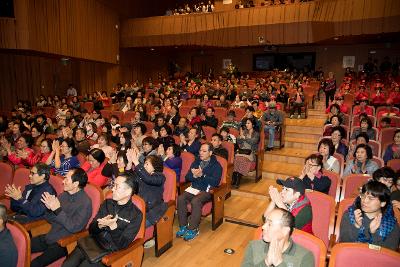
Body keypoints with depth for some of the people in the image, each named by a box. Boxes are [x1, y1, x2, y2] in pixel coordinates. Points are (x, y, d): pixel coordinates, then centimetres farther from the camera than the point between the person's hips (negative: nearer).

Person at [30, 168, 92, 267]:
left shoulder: (85, 202, -18)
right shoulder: (64, 194, 3)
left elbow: (74, 228, -22)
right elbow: (49, 219, 10)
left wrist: (57, 209, -25)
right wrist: (50, 208, -12)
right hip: (49, 237, 7)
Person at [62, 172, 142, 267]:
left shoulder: (136, 215, -8)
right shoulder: (107, 203, 8)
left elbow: (122, 245, -11)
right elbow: (91, 229, 9)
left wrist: (113, 226, -25)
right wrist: (100, 225, -13)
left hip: (109, 252, -4)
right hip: (92, 243, 5)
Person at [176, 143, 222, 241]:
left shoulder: (216, 165, 1)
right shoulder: (196, 162, 16)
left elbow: (216, 182, -12)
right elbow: (187, 177, 12)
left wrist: (202, 175, -20)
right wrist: (194, 176, -11)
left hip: (207, 190, -5)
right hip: (194, 188, 5)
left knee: (195, 201, -33)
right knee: (180, 198, -23)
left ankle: (193, 229, -18)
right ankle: (183, 226, -12)